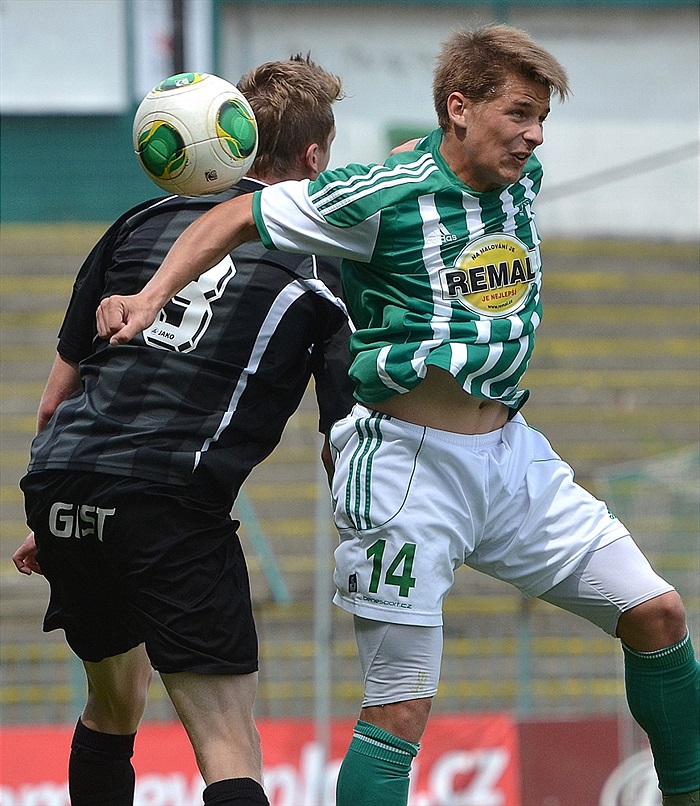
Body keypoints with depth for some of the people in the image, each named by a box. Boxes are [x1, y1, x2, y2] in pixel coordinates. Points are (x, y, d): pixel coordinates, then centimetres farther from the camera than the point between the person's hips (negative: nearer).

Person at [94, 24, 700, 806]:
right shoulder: (383, 195, -15)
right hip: (408, 464, -7)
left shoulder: (522, 177, 5)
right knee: (401, 710, -8)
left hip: (510, 450, 7)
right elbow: (237, 218, -6)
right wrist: (149, 298, -16)